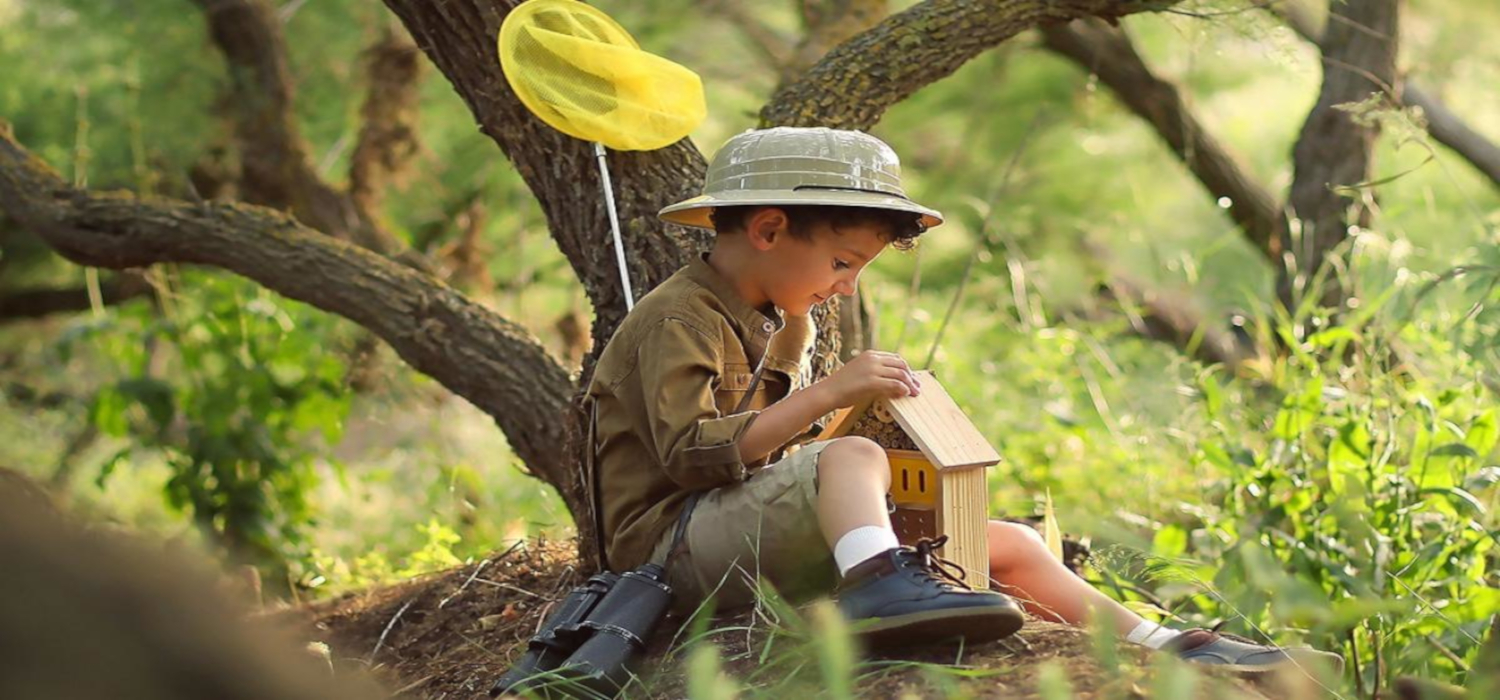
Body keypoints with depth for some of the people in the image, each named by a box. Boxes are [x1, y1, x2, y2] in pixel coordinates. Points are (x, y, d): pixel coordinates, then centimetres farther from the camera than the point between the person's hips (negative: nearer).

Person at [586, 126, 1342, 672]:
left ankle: (1167, 652, 9)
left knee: (1011, 546, 5)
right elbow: (690, 453, -26)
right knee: (851, 458, -35)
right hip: (677, 540, -9)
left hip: (763, 540, 9)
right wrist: (829, 392, -28)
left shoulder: (784, 325, 18)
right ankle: (880, 589, -59)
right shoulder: (678, 319, -13)